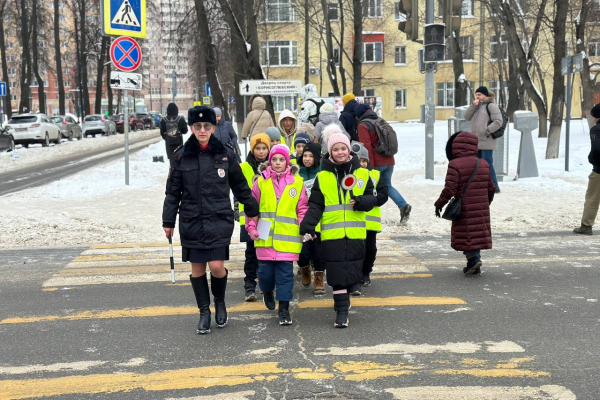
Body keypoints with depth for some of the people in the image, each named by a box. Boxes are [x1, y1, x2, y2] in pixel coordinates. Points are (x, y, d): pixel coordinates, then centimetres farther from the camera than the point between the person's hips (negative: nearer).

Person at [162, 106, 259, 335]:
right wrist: (168, 221, 5)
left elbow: (240, 186, 11)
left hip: (219, 220, -1)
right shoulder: (181, 156, 1)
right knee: (197, 268, 6)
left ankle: (220, 301, 21)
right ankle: (204, 312, 22)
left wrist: (252, 210, 16)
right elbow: (173, 192, 6)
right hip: (191, 221, 1)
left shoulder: (225, 155, 1)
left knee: (217, 266, -9)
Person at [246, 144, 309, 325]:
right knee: (265, 271, 7)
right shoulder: (261, 181, 4)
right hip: (265, 237, 1)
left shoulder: (297, 182, 4)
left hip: (288, 238, 0)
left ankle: (284, 308, 12)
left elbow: (302, 209, 8)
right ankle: (267, 292, 39)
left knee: (285, 273, 1)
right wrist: (251, 227, 0)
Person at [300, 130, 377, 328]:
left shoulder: (362, 173, 6)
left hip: (355, 232, 2)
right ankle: (342, 310, -1)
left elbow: (371, 198, 8)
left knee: (352, 269, 8)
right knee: (337, 271, -4)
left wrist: (361, 202, -15)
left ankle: (343, 298, 31)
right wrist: (308, 223, -16)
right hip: (332, 232, -2)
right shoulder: (322, 177, 3)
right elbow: (315, 204, 0)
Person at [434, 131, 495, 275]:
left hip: (464, 210, -5)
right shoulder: (484, 164, 8)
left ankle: (473, 258, -9)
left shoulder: (455, 165, -12)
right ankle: (475, 265, 17)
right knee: (477, 234, 14)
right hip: (481, 209, 5)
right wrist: (487, 202, 30)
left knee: (465, 236, 5)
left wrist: (439, 204, -4)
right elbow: (491, 188, 13)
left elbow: (449, 189, -16)